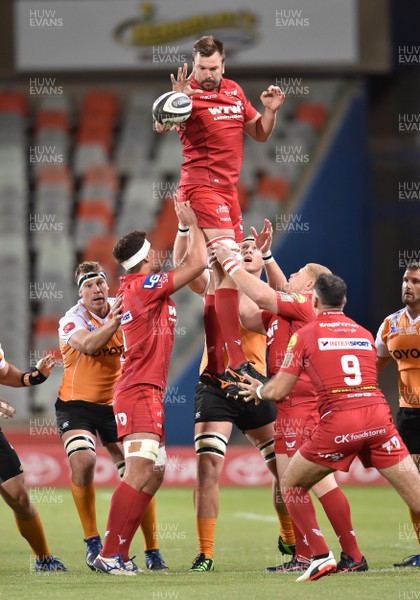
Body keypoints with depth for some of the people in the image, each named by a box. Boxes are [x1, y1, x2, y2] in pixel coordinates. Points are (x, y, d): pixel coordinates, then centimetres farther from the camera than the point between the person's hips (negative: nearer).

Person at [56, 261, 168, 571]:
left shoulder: (122, 307, -2)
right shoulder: (72, 319, -13)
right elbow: (88, 345, -34)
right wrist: (116, 321, -47)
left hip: (117, 405, 3)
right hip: (77, 405, -3)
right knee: (82, 462, -24)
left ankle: (152, 549, 5)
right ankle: (93, 543, -11)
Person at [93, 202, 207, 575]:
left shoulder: (134, 288, 16)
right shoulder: (146, 286, -11)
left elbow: (186, 266, 36)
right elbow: (197, 264, -10)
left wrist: (187, 227, 33)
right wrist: (193, 223, 2)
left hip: (147, 394, 10)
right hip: (141, 393, -10)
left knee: (152, 476, 10)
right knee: (140, 472, -18)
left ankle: (119, 554, 8)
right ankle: (110, 555, -23)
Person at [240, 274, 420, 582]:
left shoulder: (305, 334, 8)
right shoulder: (365, 334, 19)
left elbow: (279, 391, 6)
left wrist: (258, 390, 29)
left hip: (338, 422, -3)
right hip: (379, 416, 3)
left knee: (291, 484, 18)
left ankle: (321, 556, 8)